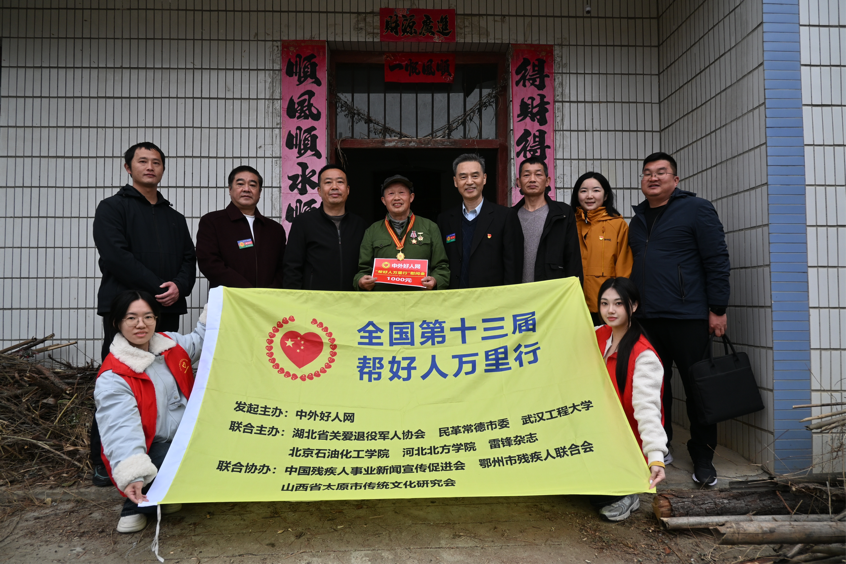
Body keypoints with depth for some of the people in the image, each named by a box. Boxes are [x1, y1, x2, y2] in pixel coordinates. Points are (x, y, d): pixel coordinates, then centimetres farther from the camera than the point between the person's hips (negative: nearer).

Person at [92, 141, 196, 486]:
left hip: (167, 312, 5)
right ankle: (103, 460, 9)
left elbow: (189, 260, 13)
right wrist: (157, 287, -14)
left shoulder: (174, 218, 21)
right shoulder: (113, 208, 4)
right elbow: (116, 255, -10)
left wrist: (179, 287, -9)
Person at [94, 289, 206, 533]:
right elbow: (122, 428, -31)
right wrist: (133, 476, -43)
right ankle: (137, 507, -2)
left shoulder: (170, 343, 1)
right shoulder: (112, 378, -19)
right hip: (150, 449, -7)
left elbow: (200, 339, 21)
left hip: (185, 440, 7)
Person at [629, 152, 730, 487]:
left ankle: (702, 459, 16)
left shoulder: (696, 209, -1)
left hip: (687, 318, -5)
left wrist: (717, 309, -10)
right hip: (646, 319, 5)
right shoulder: (638, 219, 16)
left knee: (698, 388, 3)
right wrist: (631, 307, 14)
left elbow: (717, 260, -6)